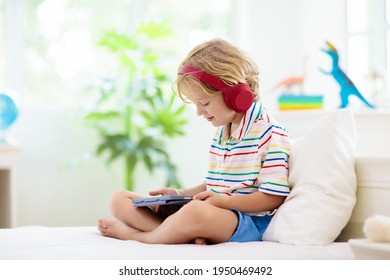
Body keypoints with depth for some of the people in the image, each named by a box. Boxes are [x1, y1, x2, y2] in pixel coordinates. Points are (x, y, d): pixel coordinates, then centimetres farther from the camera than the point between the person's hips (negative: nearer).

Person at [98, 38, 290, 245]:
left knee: (196, 212, -45)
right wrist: (179, 194, 10)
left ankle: (134, 234, -15)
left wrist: (224, 201, -21)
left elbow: (274, 197, -14)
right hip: (215, 216, 9)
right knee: (120, 200, 3)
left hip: (248, 221, -9)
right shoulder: (221, 133, 20)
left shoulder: (270, 134, -9)